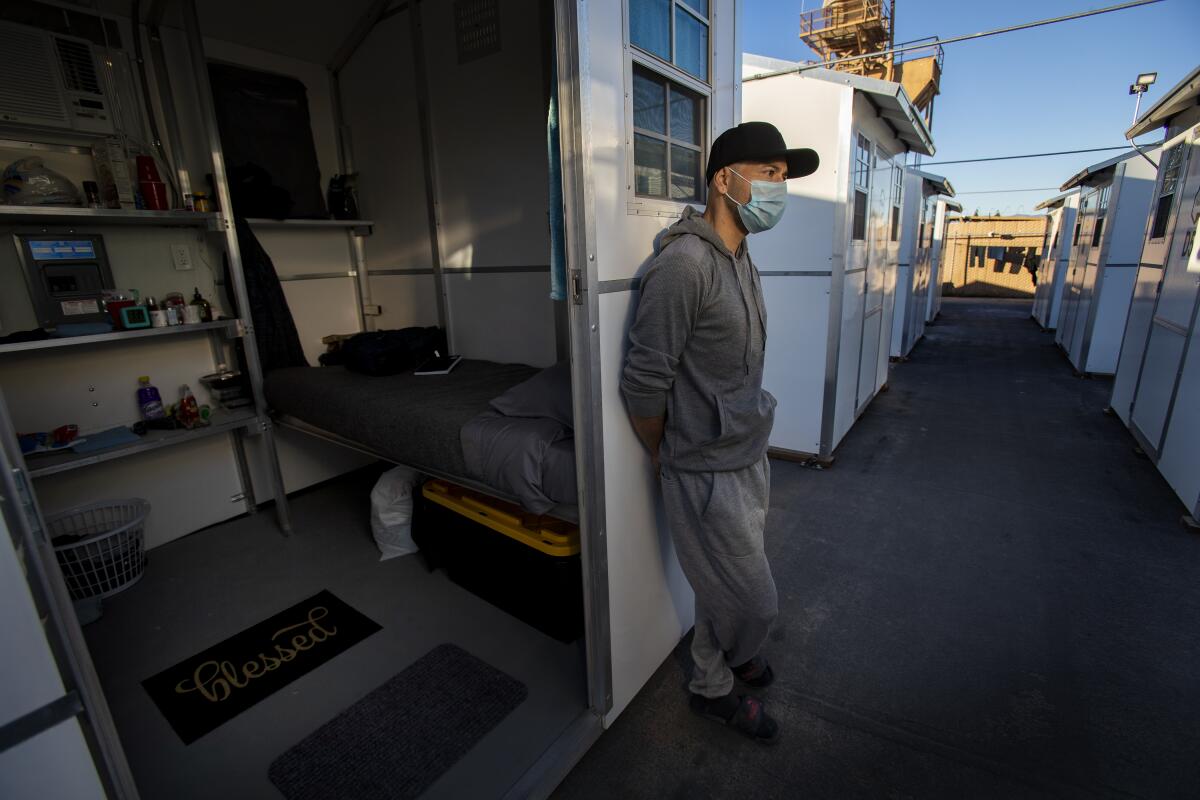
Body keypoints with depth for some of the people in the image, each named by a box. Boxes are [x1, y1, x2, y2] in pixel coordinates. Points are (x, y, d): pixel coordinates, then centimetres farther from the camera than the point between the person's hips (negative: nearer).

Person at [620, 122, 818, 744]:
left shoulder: (739, 258, 8)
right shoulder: (683, 264, -23)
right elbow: (643, 383, -21)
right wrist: (667, 459, -6)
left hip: (749, 457, 8)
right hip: (709, 473, -8)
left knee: (732, 584, 24)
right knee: (752, 602, 8)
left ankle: (726, 649, 53)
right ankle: (712, 688, 37)